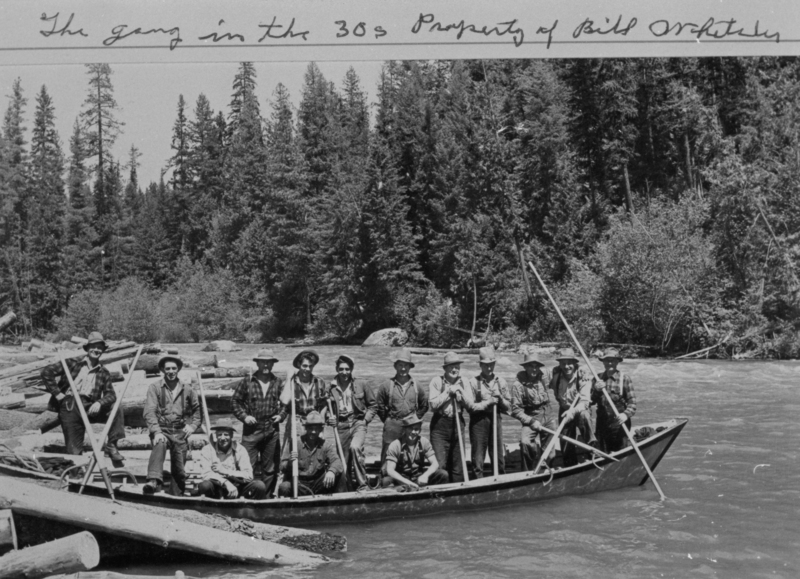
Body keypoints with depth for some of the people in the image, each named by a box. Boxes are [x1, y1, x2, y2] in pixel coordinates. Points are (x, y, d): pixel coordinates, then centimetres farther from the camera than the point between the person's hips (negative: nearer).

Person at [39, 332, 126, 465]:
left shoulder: (103, 372, 13)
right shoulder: (73, 363, 4)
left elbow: (111, 394, 5)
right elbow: (46, 372, 0)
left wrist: (99, 403, -17)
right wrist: (57, 393, -5)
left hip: (89, 408, 2)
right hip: (69, 407, -2)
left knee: (116, 409, -20)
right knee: (74, 451, -9)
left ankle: (111, 446, -14)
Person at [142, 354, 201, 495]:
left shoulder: (187, 389, 9)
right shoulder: (154, 387, 0)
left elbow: (196, 409, 23)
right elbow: (149, 412, -10)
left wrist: (192, 425, 7)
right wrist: (156, 432, -22)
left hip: (180, 432, 3)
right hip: (161, 430, -3)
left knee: (179, 469, 2)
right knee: (159, 444, -36)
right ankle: (154, 481, -50)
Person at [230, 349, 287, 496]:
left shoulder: (278, 383, 6)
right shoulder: (247, 382, -1)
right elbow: (234, 402, 4)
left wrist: (281, 415, 0)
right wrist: (244, 416, -7)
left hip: (272, 430, 3)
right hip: (251, 430, -3)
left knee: (270, 467, 8)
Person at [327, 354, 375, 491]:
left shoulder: (360, 385, 1)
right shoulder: (331, 388, 2)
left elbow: (372, 404, 11)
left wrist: (366, 419, 0)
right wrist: (330, 418, -3)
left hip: (358, 423, -2)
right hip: (340, 426, 2)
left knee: (355, 447, -29)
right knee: (343, 460, 3)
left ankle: (362, 484, -17)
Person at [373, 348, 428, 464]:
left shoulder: (416, 386, 5)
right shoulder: (386, 385, -2)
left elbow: (424, 404, 16)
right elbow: (379, 406, 6)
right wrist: (388, 420, 6)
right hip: (392, 427, -2)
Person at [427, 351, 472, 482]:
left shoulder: (464, 383, 9)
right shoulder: (437, 381, -2)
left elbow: (470, 405, 4)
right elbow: (433, 404, -10)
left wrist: (460, 392, -8)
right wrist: (448, 392, -12)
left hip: (458, 423, 4)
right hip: (440, 424, -3)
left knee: (458, 464, 7)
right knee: (439, 463, -8)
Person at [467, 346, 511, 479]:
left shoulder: (500, 382, 9)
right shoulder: (474, 383, -3)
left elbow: (508, 406, 11)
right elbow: (470, 406, -8)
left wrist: (500, 399, -8)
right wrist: (488, 402, -13)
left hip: (495, 419, 3)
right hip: (478, 421, -3)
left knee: (498, 455, 8)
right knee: (478, 457, 0)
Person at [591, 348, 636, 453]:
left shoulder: (624, 378, -3)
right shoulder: (598, 379, 8)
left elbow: (632, 402, -8)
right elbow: (591, 401, 6)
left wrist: (626, 414, -27)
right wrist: (596, 390, -14)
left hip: (619, 422, -4)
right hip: (602, 423, 4)